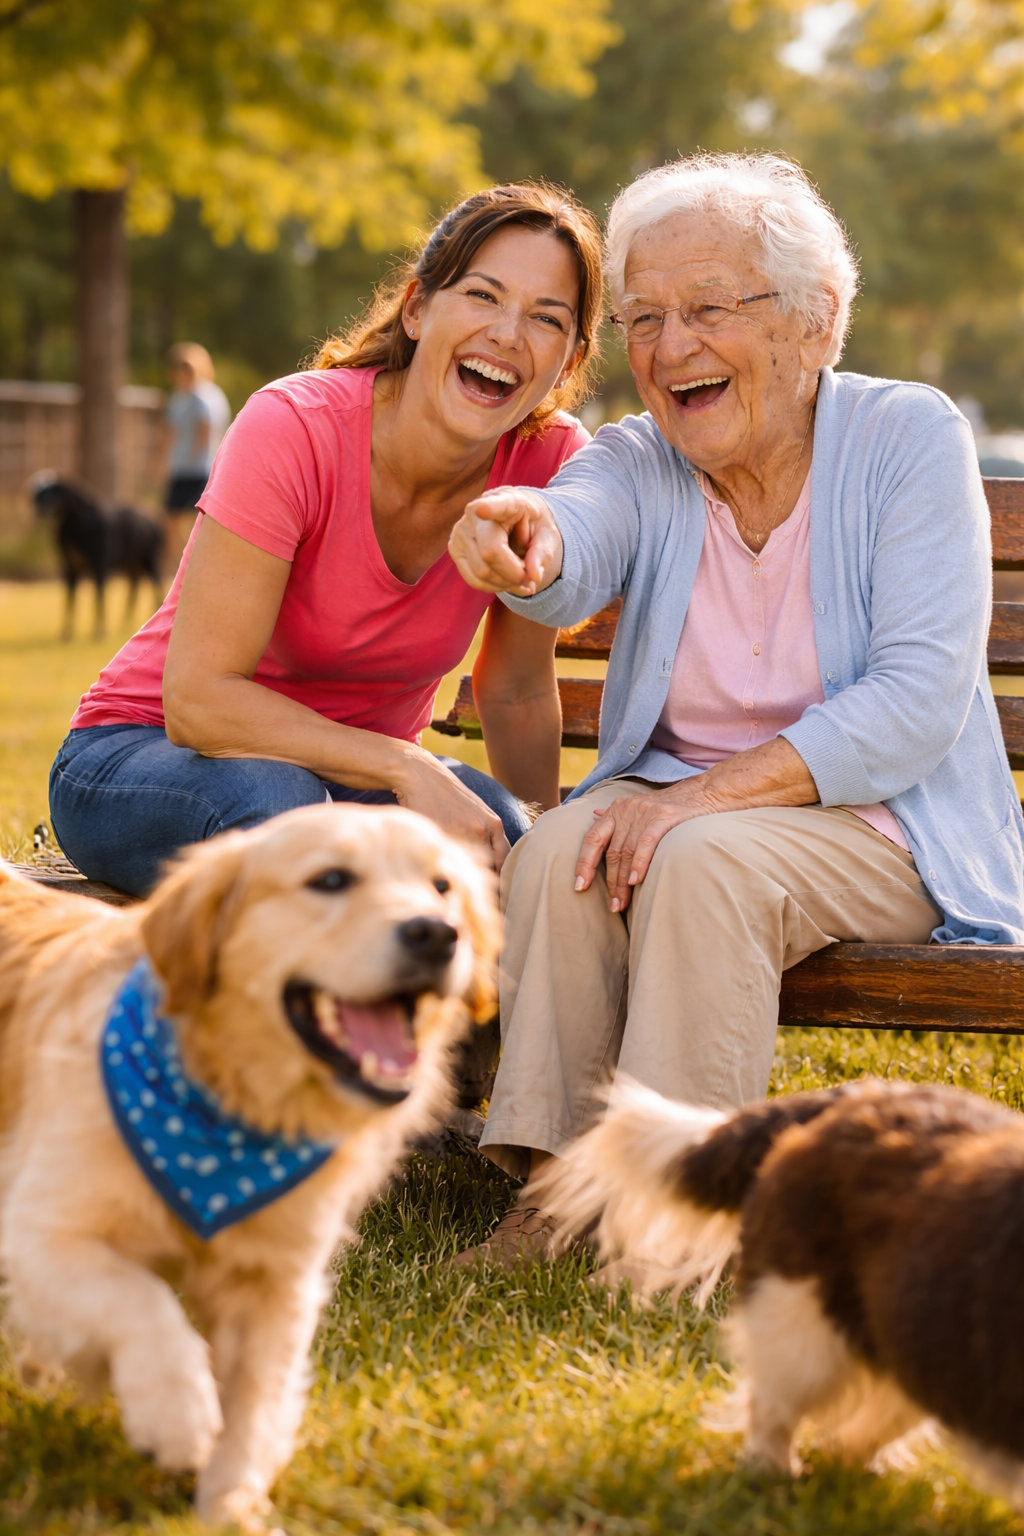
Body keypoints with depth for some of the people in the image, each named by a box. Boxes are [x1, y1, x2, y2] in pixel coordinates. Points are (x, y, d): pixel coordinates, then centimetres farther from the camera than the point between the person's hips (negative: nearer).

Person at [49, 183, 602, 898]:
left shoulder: (551, 461, -12)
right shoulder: (295, 428, -24)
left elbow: (516, 691, 3)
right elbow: (197, 701, -28)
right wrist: (408, 769, -35)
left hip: (357, 777, 3)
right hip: (144, 753, -3)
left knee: (502, 836, -30)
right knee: (276, 804, -38)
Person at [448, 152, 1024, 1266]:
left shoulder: (907, 437, -9)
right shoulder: (638, 462, 0)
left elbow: (920, 699, -17)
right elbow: (572, 562, -25)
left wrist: (704, 797, -26)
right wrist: (525, 538, -51)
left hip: (879, 823, -3)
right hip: (681, 803, 3)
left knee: (705, 863, -32)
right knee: (555, 852, -27)